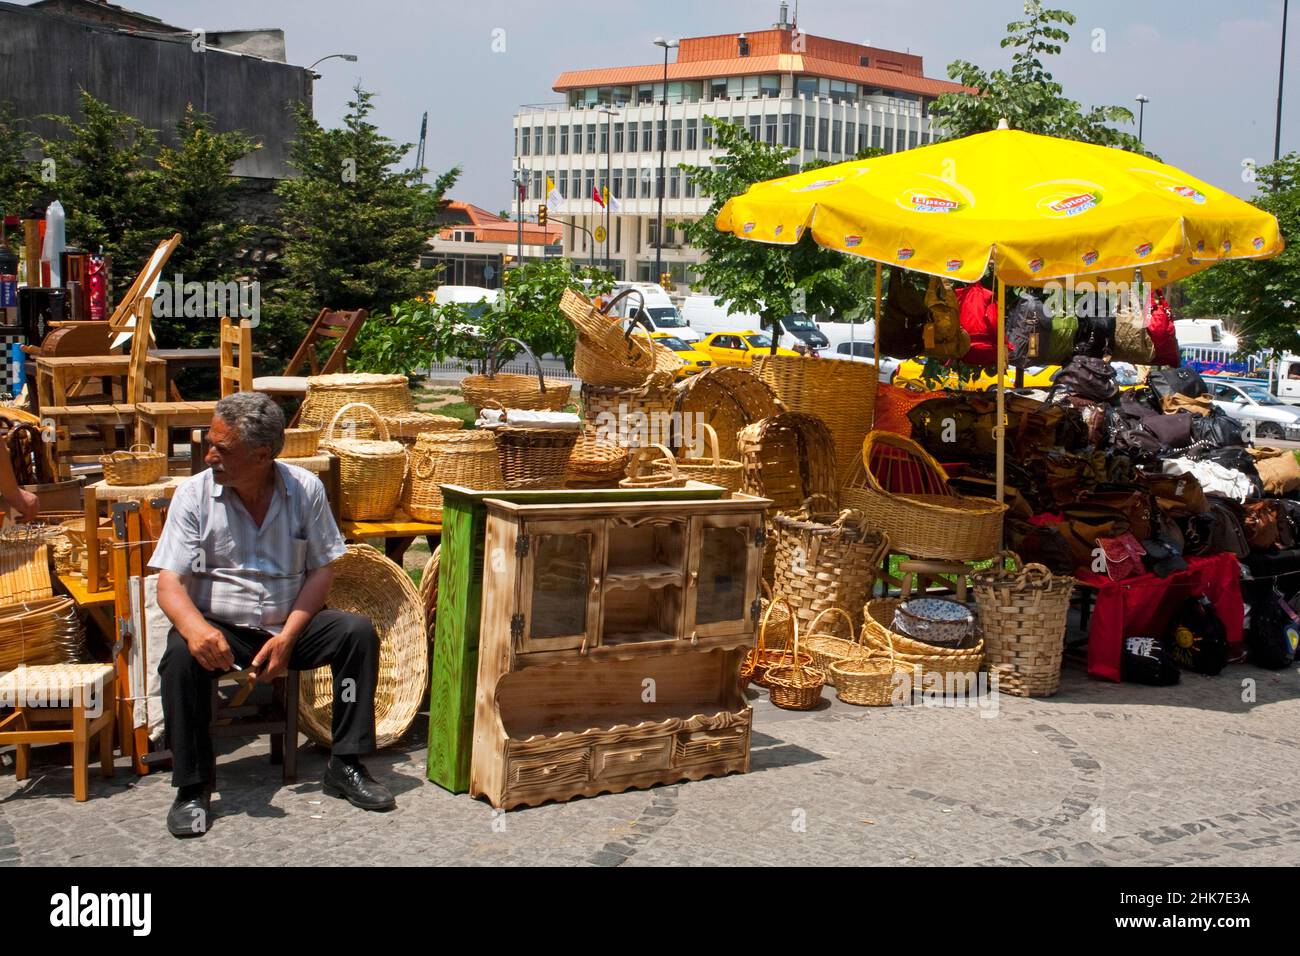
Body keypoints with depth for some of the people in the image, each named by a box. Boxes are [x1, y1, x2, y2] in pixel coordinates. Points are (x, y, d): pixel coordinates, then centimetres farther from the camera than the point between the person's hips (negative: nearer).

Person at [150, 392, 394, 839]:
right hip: (221, 628, -1)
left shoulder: (305, 489, -3)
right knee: (182, 654, -32)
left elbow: (321, 570, -1)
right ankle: (192, 788, -18)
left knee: (358, 631, -22)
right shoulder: (194, 493, -7)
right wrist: (196, 628, -34)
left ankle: (345, 766, -10)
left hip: (290, 625, 2)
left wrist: (288, 636, -16)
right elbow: (169, 583, -11)